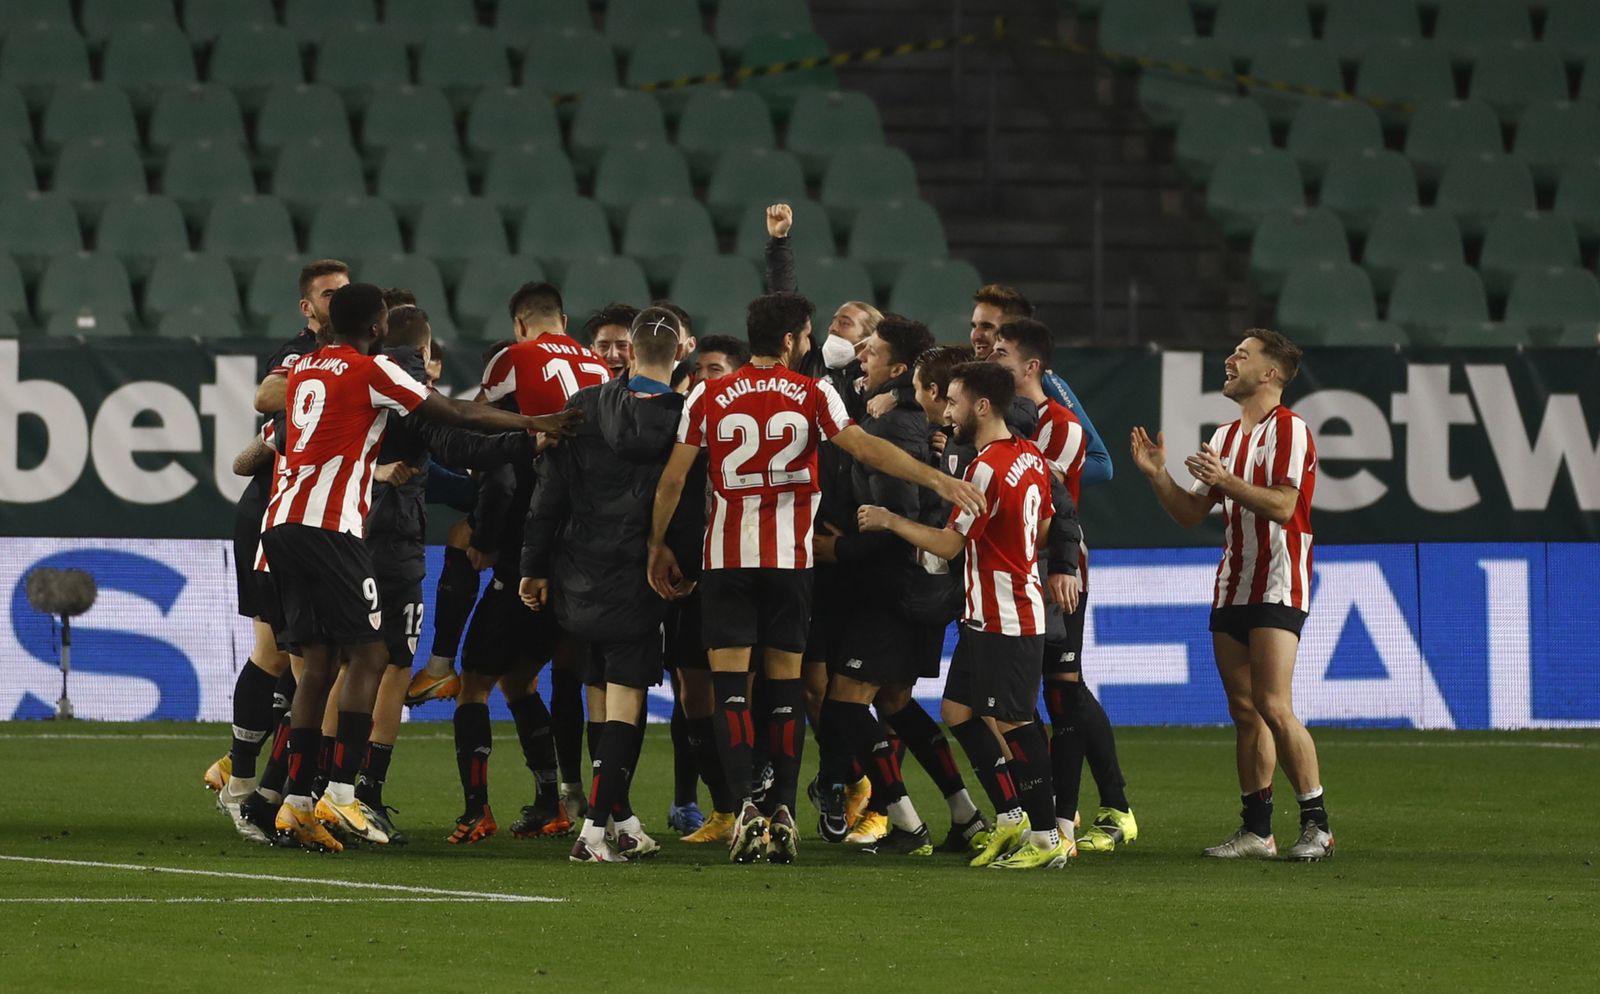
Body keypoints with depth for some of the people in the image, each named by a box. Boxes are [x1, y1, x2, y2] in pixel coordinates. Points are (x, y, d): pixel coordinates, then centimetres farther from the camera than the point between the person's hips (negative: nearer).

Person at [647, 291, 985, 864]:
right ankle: (783, 811, 4)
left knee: (730, 684, -2)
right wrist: (936, 480, -12)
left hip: (727, 558, 0)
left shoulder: (708, 398, 1)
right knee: (786, 682, 8)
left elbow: (672, 479, 3)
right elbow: (865, 449, -11)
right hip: (790, 558, 0)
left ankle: (743, 805, -17)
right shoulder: (813, 395, -1)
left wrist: (657, 547, 14)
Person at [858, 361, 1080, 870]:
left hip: (1004, 622, -10)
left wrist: (890, 521, -7)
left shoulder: (989, 469, -19)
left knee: (1011, 723, -5)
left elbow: (948, 544, -17)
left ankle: (1047, 837, -1)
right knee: (959, 712, 12)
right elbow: (1046, 526, 19)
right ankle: (1010, 817, 15)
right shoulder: (1030, 457, 9)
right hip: (986, 617, 10)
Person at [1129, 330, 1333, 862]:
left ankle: (1317, 823, -10)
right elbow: (1190, 513, 19)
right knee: (1244, 711, 6)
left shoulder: (1289, 430, -7)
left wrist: (1225, 479, -22)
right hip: (1231, 589, 8)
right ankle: (1256, 829, 8)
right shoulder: (1225, 438, 19)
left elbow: (1282, 505, -19)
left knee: (1273, 708, -15)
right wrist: (1156, 473, 6)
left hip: (1276, 588, -8)